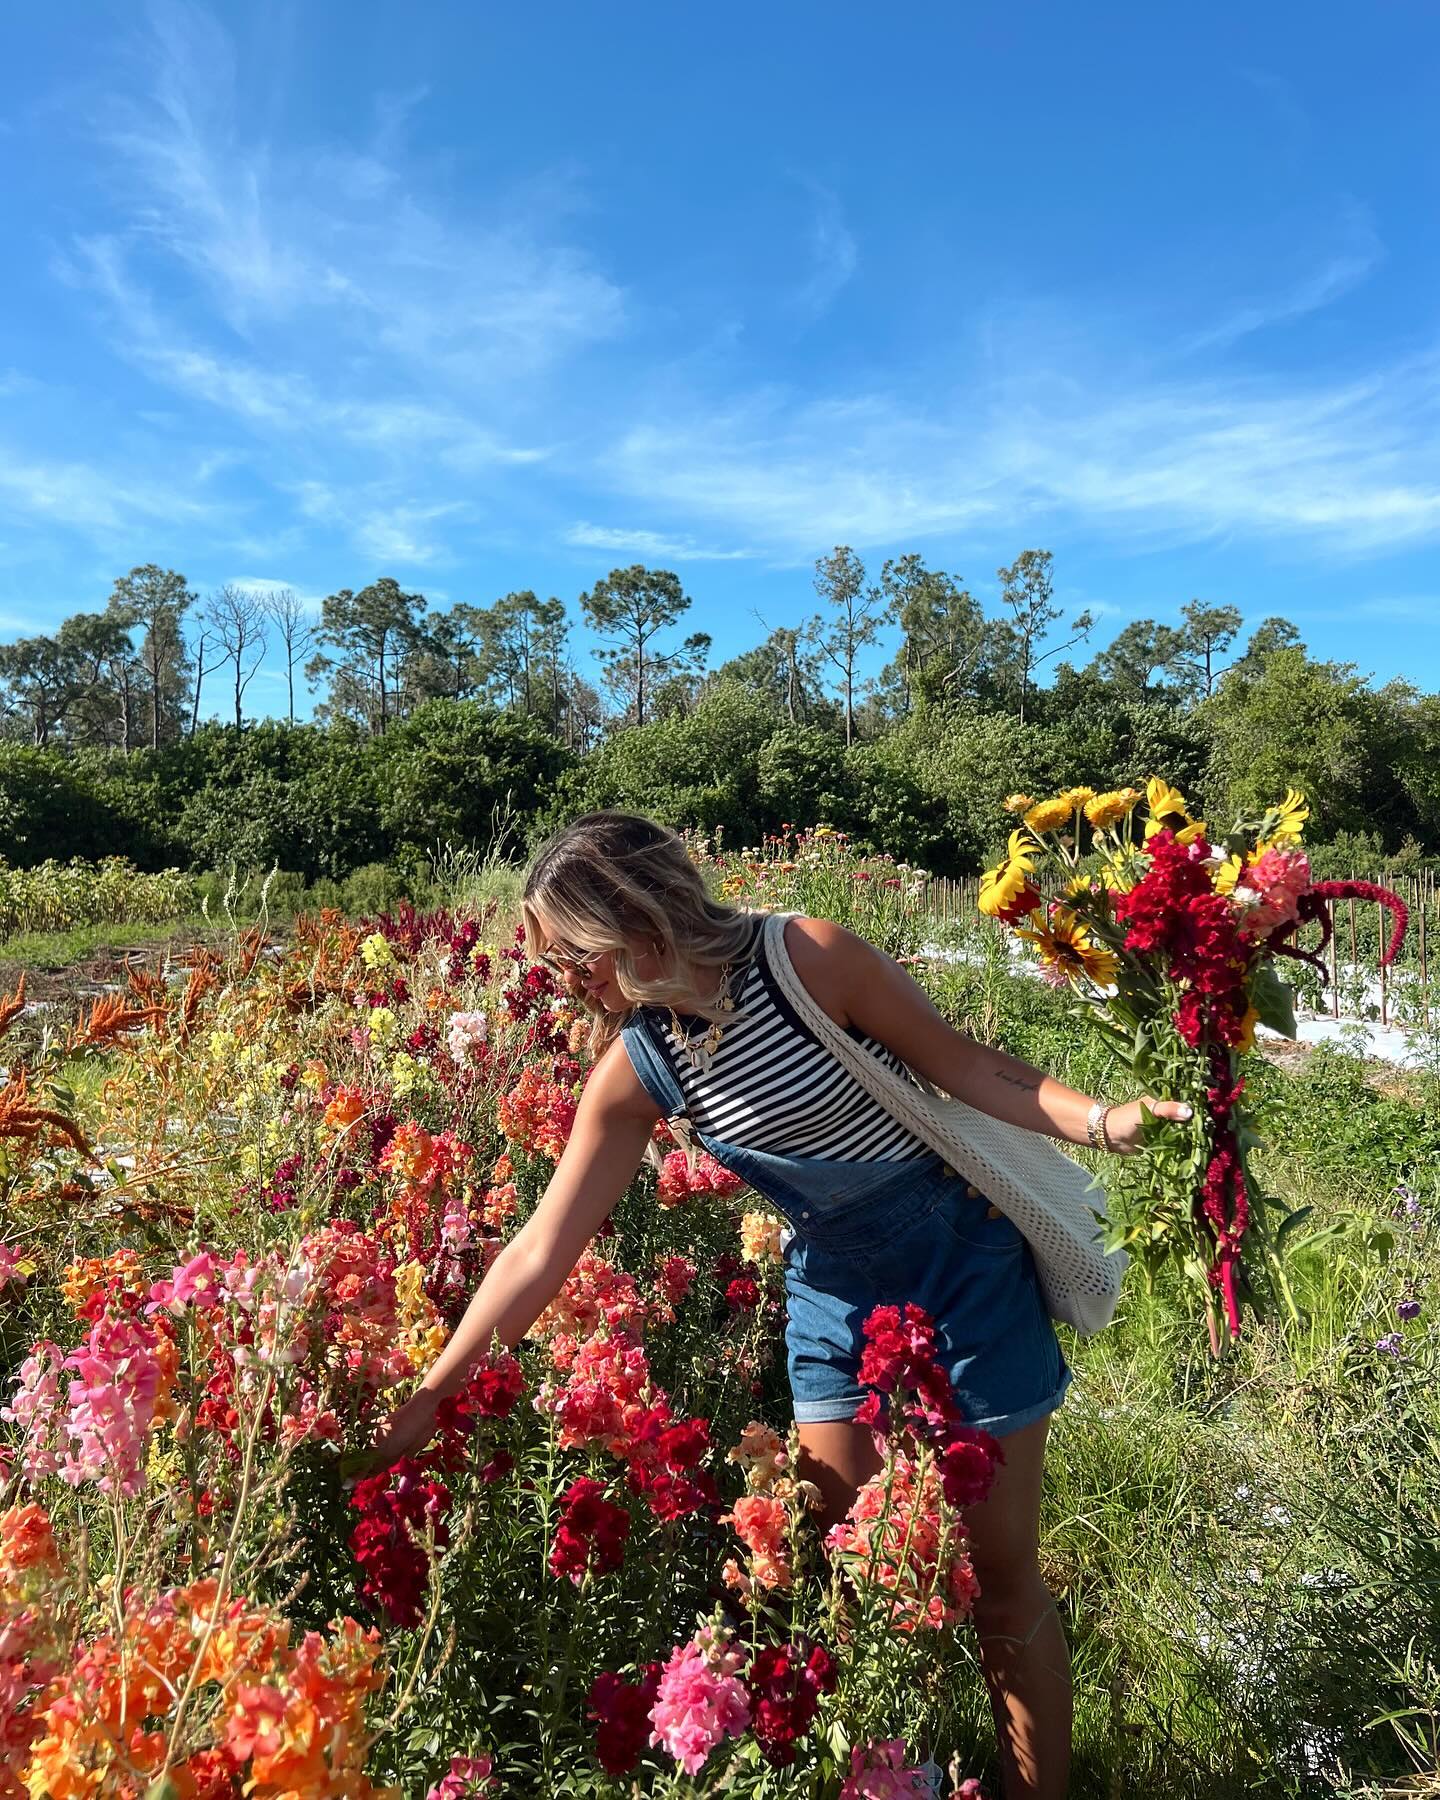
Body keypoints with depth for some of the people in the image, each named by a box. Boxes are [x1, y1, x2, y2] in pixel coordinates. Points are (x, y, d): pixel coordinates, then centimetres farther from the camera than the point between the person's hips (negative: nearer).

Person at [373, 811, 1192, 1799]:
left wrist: (1102, 1119, -28)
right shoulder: (634, 1069, -10)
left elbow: (968, 1065, -14)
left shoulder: (808, 958, -23)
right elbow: (540, 1252, -6)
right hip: (836, 1283, 4)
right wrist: (430, 1396, -3)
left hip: (964, 1257, -3)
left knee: (1002, 1571, 9)